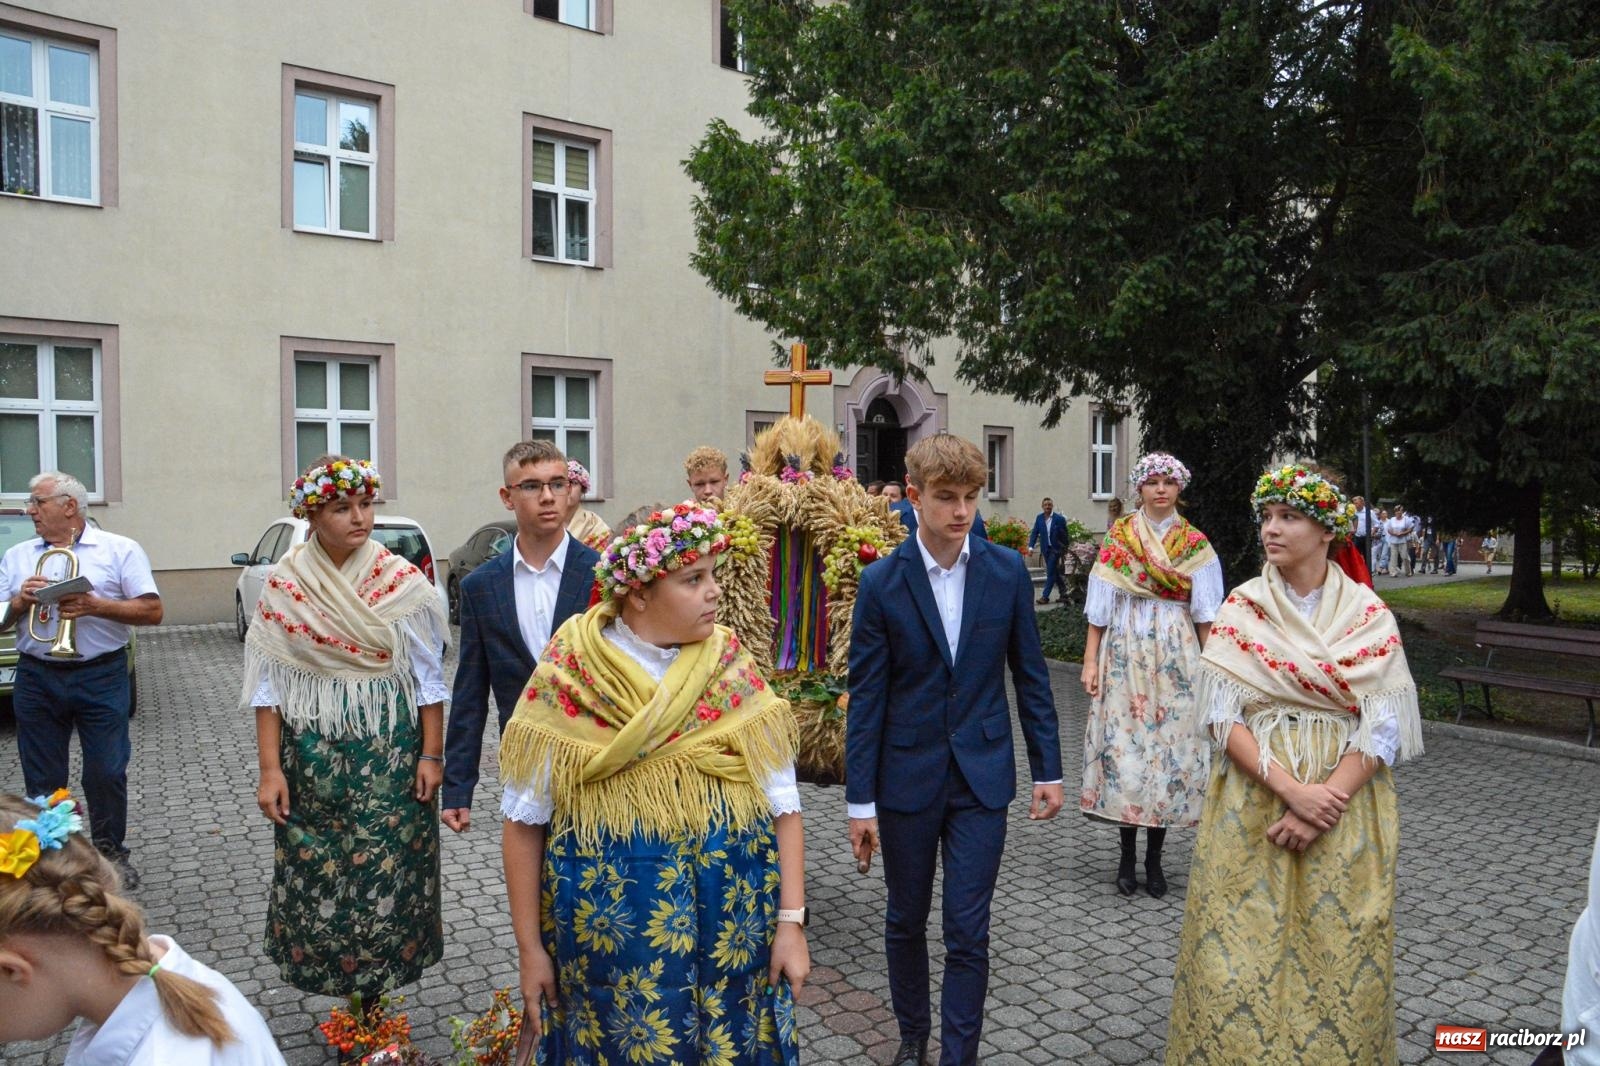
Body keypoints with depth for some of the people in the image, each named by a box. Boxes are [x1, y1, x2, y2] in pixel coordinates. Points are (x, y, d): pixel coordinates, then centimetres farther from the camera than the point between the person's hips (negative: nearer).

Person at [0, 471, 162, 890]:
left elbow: (152, 612, -6)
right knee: (42, 779, 10)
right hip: (36, 679, 3)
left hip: (101, 677, -3)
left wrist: (95, 606, -18)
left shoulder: (120, 550, 0)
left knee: (107, 773, 2)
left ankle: (111, 851, 20)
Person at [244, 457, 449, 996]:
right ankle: (332, 985, 26)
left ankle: (375, 993, 22)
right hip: (311, 755, 1)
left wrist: (432, 755, -3)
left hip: (390, 754, -1)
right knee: (316, 874, 7)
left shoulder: (404, 582, -3)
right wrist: (270, 768, -4)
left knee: (385, 871, 4)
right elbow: (268, 682, 0)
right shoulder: (284, 584, -1)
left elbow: (427, 677, 0)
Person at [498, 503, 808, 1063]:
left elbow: (783, 805, -1)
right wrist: (530, 947, 0)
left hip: (733, 918, 2)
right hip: (609, 922, -1)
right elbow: (525, 820, -3)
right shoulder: (569, 672, -8)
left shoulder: (733, 670, -2)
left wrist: (791, 922, -6)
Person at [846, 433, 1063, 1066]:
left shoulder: (1007, 571, -4)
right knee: (906, 922, 17)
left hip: (982, 776, 0)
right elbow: (865, 697, -7)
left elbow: (1030, 674, 4)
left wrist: (1048, 769, 4)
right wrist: (860, 801, -7)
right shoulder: (881, 582, -9)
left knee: (968, 934, 4)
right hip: (908, 777, 0)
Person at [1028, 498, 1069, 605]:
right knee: (1053, 571, 15)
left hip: (1055, 549, -5)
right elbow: (1035, 533, 2)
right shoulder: (1039, 518, 2)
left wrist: (1064, 549, -3)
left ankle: (1045, 596, -5)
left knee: (1050, 572, -7)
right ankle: (1063, 589, 35)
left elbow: (1065, 535, -4)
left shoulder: (1059, 519, -10)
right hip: (1045, 549, 5)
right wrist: (1031, 546, -8)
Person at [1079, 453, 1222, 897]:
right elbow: (1100, 602, 2)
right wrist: (1091, 660, -3)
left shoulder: (1195, 543, 7)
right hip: (1126, 652, -1)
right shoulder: (1117, 537, 4)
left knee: (1171, 742, 0)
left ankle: (1154, 857, 11)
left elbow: (1205, 611, 6)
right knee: (1124, 742, -3)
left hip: (1177, 654, 1)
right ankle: (1127, 856, 9)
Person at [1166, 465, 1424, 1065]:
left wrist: (1322, 804, -17)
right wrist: (1290, 788, -18)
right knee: (1243, 946, 5)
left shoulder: (1369, 617, -2)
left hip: (1344, 802, 0)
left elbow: (1382, 731, -6)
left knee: (1336, 955, 7)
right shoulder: (1241, 608, -2)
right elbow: (1223, 716, -7)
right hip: (1252, 799, 0)